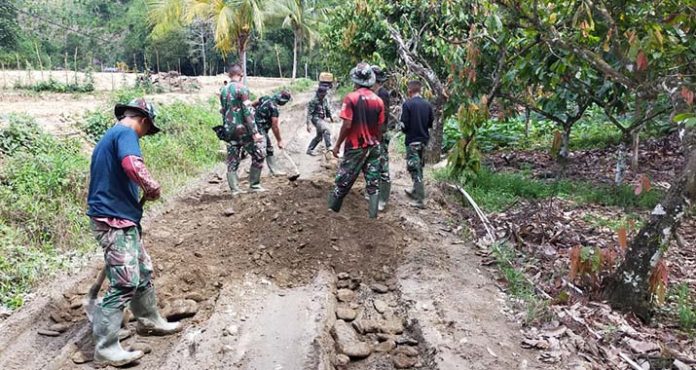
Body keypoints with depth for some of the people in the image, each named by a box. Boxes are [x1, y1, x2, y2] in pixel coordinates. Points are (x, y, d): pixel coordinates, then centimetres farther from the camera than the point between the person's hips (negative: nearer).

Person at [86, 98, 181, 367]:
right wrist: (153, 188, -17)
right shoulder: (126, 133, -12)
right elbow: (132, 165, -32)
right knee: (125, 283, -7)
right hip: (115, 221, -10)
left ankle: (149, 322, 35)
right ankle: (105, 348, 3)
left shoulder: (109, 136, 20)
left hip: (120, 219, 10)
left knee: (144, 271, 19)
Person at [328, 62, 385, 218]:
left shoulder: (351, 98, -13)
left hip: (355, 147, -3)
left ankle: (332, 206, 23)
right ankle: (373, 212, 10)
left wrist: (337, 145, -7)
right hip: (373, 146, 3)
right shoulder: (378, 101, 0)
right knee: (373, 180, 7)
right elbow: (379, 127, 4)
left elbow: (347, 125, -16)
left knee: (344, 178, 9)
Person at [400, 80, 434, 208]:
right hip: (424, 140, 6)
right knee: (419, 167, 20)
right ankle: (416, 191, 34)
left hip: (412, 140, -6)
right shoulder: (427, 105, 3)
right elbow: (431, 123, 9)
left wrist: (406, 131, 6)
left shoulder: (408, 104, -13)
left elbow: (404, 124, -14)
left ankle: (420, 200, -7)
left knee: (414, 169, -4)